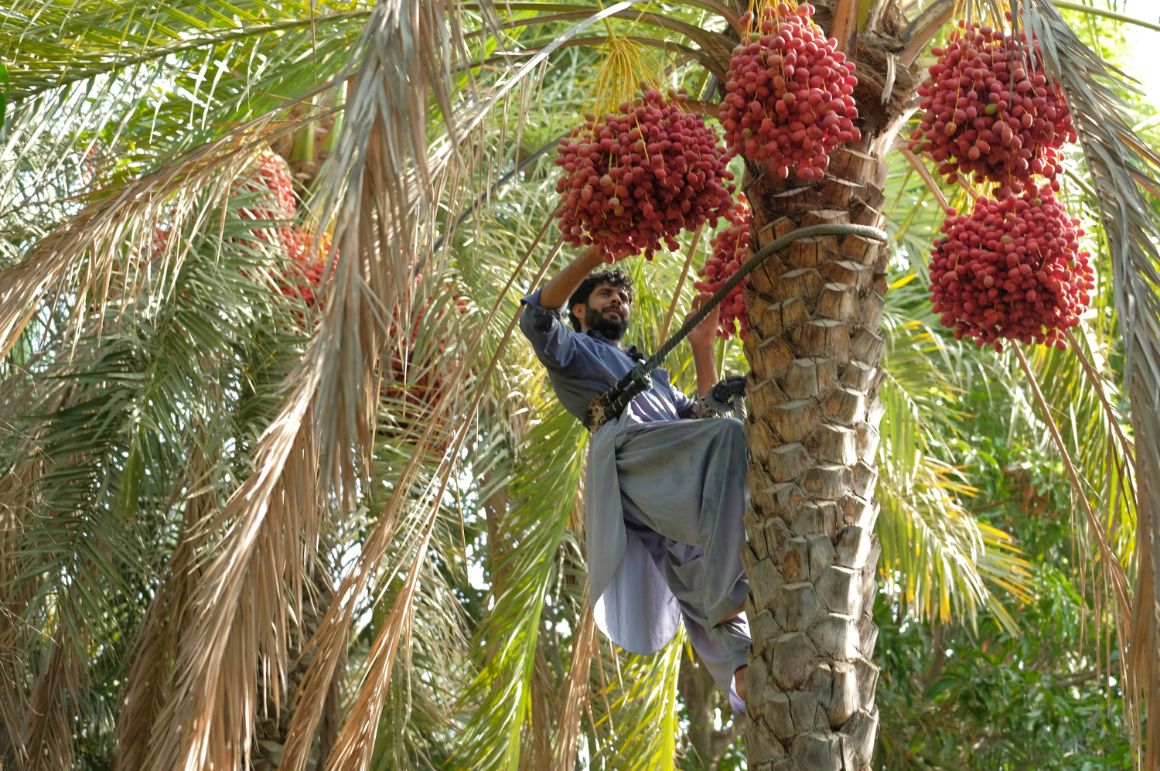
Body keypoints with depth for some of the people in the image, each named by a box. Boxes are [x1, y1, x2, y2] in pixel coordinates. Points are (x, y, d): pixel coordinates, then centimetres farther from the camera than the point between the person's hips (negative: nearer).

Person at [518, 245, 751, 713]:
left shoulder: (648, 368, 46)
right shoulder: (571, 350, 28)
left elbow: (700, 417, 37)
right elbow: (536, 316, 5)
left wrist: (702, 348, 32)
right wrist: (598, 252, 1)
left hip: (674, 489, 7)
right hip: (628, 452, -7)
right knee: (730, 435, -33)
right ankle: (727, 590, -42)